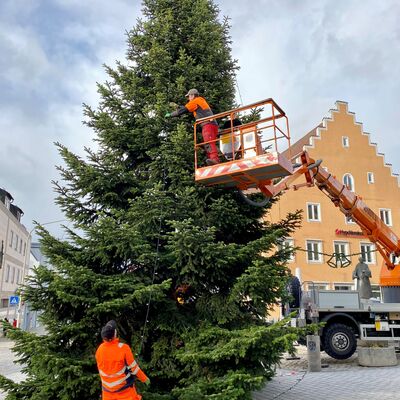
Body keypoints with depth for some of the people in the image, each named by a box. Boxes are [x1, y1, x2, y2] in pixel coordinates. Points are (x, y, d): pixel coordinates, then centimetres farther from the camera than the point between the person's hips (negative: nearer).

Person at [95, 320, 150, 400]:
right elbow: (133, 367, -15)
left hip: (107, 388, 4)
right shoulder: (123, 348, -25)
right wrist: (144, 378, 1)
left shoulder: (99, 350, -13)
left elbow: (101, 370, 2)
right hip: (124, 386, -3)